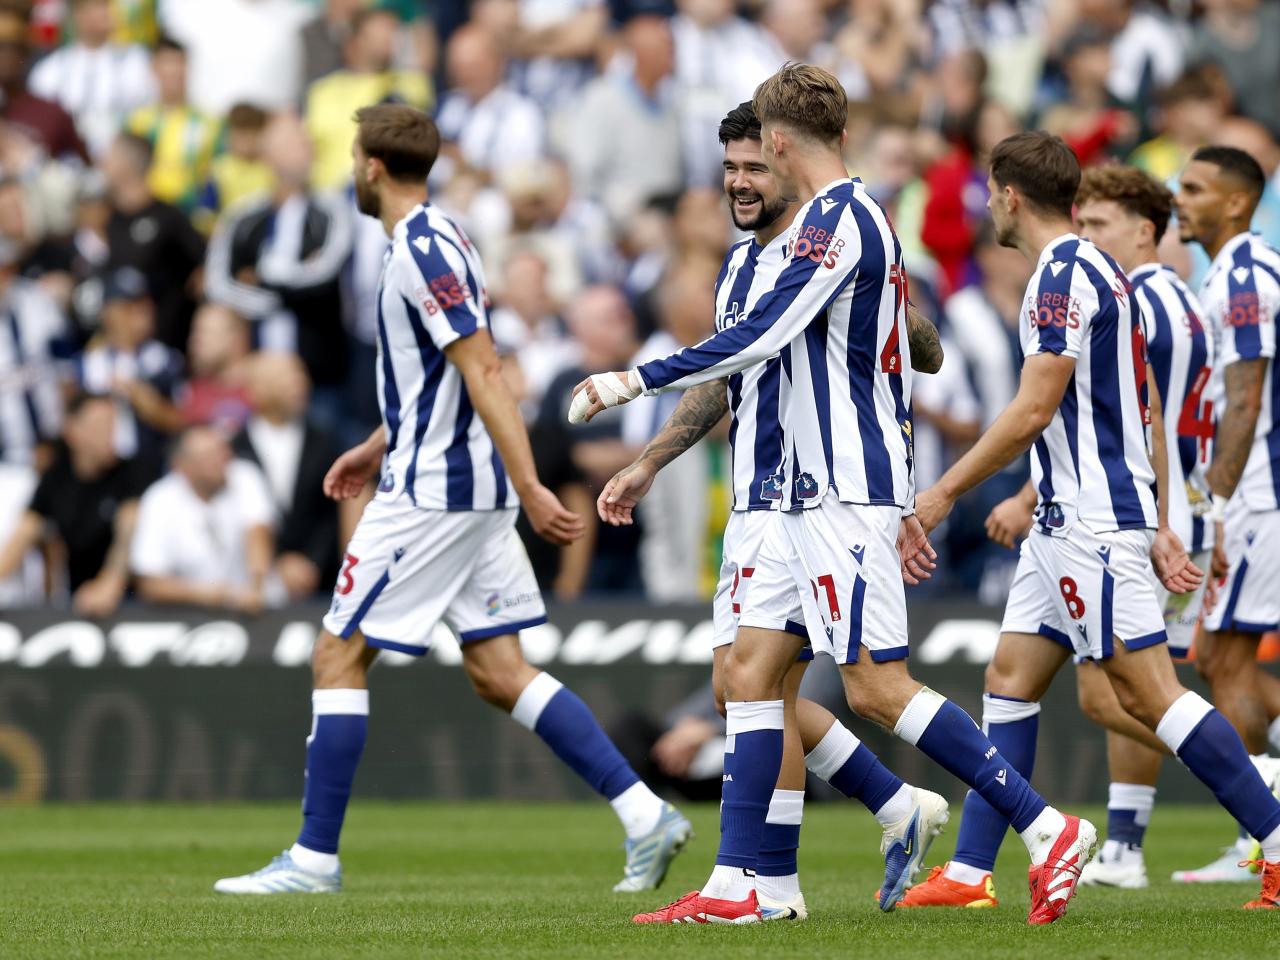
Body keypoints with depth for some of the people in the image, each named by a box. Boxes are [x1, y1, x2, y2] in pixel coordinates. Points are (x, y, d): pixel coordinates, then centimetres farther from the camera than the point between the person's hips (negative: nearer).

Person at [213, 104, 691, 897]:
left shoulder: (424, 251, -16)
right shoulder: (432, 241, 15)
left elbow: (484, 372, -22)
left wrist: (531, 489, -25)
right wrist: (378, 446, 31)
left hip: (431, 494, -10)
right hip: (468, 489, 10)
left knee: (339, 657, -1)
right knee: (499, 673, 7)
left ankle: (315, 856, 2)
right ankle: (645, 814, 1)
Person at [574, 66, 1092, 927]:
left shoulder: (836, 219, -13)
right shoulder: (868, 220, 17)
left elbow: (758, 338, -22)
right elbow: (896, 375, 22)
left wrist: (634, 382, -19)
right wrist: (900, 503, 26)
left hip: (844, 493, -10)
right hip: (814, 493, 10)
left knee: (879, 687, -10)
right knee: (750, 669, 6)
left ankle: (1049, 831, -8)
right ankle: (733, 886, 4)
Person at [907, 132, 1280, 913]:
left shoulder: (1063, 277, -14)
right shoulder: (1103, 272, 17)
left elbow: (1033, 412, -19)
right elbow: (1150, 414, 18)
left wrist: (947, 492, -11)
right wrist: (1160, 526, 19)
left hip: (1091, 520, -10)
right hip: (1069, 524, 10)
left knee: (1149, 691, -10)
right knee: (1011, 677, 9)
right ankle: (970, 872, 8)